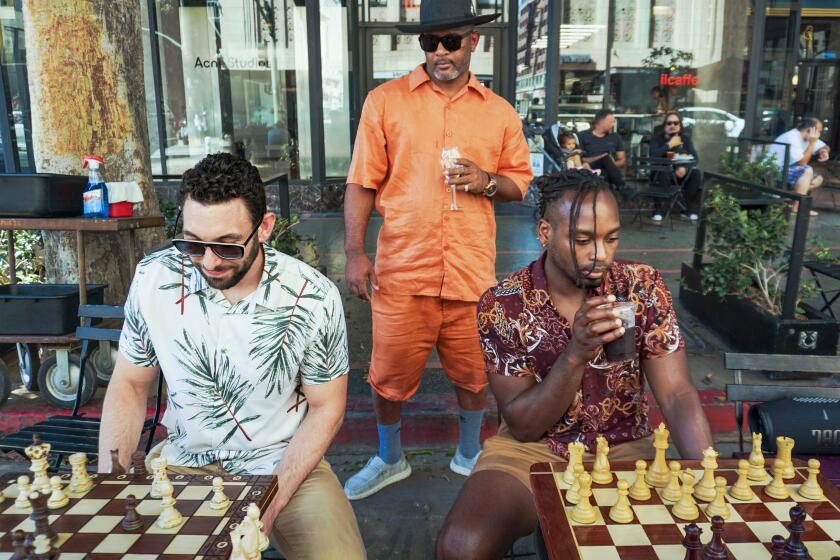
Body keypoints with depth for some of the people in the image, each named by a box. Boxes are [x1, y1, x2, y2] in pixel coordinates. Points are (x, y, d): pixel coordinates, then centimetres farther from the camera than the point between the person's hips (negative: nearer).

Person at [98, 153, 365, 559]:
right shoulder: (153, 279, -10)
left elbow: (325, 407, -6)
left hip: (284, 462, -1)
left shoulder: (314, 298, -17)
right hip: (184, 461, 2)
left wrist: (271, 506, -17)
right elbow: (129, 385, 3)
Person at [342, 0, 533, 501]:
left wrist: (487, 181, -7)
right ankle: (389, 461, 34)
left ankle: (470, 457, 38)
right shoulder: (385, 101, 2)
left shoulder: (500, 112, 9)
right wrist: (355, 253, -5)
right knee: (388, 378, 7)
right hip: (402, 272, -1)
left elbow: (520, 182, 15)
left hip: (473, 272, 2)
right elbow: (362, 183, 2)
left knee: (474, 375, 12)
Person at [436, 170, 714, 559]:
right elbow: (521, 425, -13)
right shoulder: (503, 305, -14)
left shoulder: (643, 286, -7)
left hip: (626, 450, 2)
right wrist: (577, 354, -28)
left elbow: (677, 395, -7)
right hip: (531, 451, -2)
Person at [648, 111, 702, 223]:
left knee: (696, 173, -25)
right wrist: (670, 145, -20)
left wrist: (685, 168, -24)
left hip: (680, 172, 3)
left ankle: (689, 210, -14)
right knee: (663, 174, -37)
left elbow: (695, 158, -4)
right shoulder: (657, 138, -3)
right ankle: (658, 210, -28)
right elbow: (653, 155, -23)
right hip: (660, 173, -3)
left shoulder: (685, 137, 5)